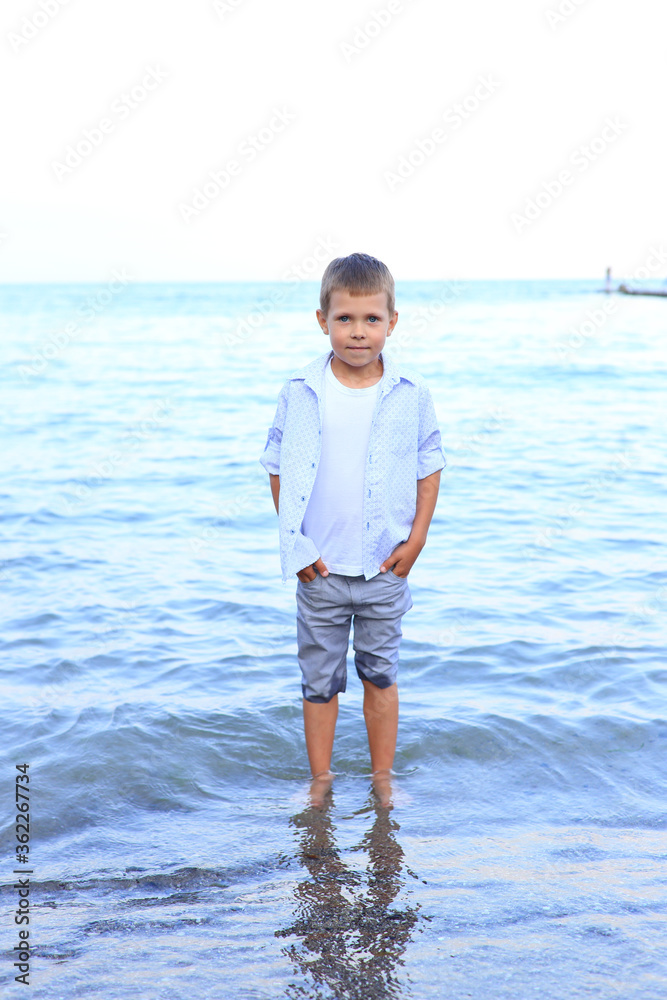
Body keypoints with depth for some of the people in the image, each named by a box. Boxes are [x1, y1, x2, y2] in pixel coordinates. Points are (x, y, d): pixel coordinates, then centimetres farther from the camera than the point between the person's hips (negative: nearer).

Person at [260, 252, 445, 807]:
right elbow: (278, 469, 1)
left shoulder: (412, 393, -5)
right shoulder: (300, 392, -6)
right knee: (320, 678, 11)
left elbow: (429, 466, 3)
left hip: (387, 565, 0)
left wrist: (417, 538, -4)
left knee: (381, 672, 14)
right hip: (320, 568, 0)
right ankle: (320, 778, 26)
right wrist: (297, 543, -4)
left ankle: (383, 777, 29)